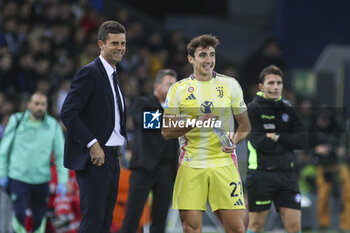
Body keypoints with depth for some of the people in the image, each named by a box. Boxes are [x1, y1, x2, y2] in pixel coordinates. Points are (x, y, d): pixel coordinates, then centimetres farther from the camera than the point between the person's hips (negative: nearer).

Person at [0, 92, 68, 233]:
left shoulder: (53, 126, 2)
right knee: (20, 215, -11)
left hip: (42, 179, 1)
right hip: (18, 178, -1)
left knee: (39, 218, 5)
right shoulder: (17, 121, 1)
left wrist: (62, 181, -1)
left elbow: (61, 155, 5)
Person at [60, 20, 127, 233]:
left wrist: (118, 148, 14)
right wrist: (92, 144, -21)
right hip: (94, 159, -9)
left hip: (111, 158, 9)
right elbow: (68, 113, -18)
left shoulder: (113, 75, 19)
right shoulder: (89, 73, -9)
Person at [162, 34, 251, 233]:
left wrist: (234, 141, -8)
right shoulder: (179, 89, 5)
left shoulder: (230, 85, 8)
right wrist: (195, 122, -13)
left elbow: (245, 124, 13)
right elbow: (167, 131, 2)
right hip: (191, 165, 0)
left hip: (224, 163, 0)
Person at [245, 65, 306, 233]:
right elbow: (259, 143, -14)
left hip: (287, 173, 4)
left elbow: (301, 140, 2)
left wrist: (276, 137, -9)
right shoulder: (252, 110, -2)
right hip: (261, 174, -4)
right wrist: (287, 142, -3)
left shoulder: (288, 110, 13)